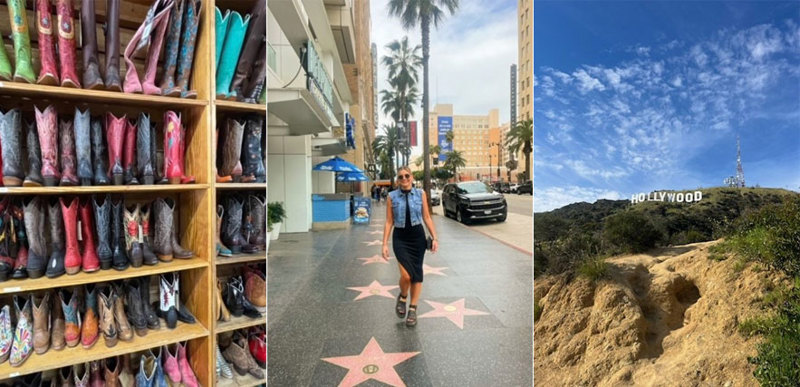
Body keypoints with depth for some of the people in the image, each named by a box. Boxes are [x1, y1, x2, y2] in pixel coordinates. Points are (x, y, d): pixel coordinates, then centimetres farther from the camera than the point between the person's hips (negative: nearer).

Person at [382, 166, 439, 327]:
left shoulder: (421, 194, 1)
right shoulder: (392, 197, -1)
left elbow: (427, 218, 4)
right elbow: (389, 222, 1)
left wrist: (435, 237, -3)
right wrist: (385, 244, -3)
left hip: (418, 236, 1)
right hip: (400, 238, -1)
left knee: (417, 273, 6)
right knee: (406, 275, -13)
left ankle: (413, 309, 23)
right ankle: (402, 297, 21)